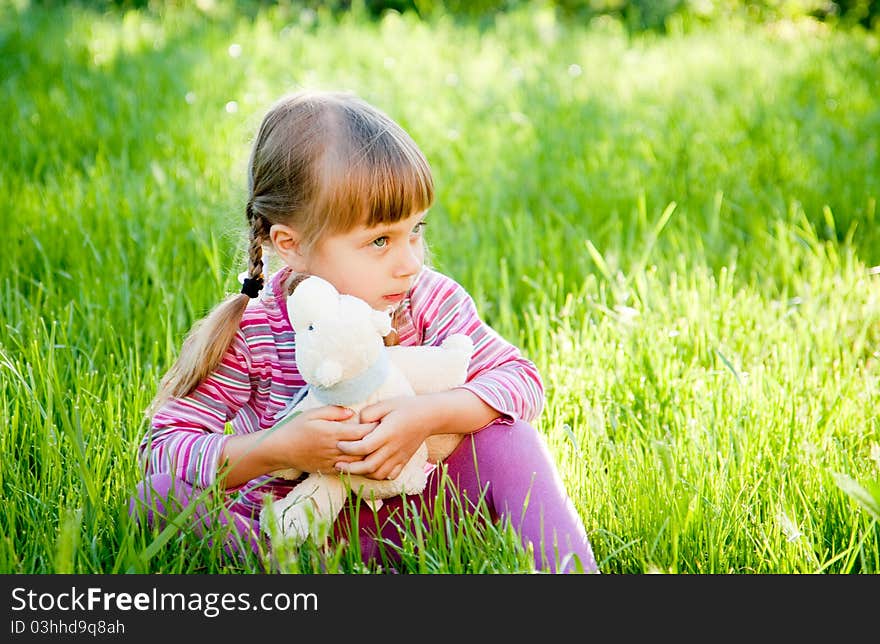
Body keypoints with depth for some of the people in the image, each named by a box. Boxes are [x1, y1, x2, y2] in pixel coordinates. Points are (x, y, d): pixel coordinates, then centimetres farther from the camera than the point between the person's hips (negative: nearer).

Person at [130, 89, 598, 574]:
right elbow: (161, 450, -18)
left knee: (504, 434, -22)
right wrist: (278, 449, -34)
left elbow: (522, 379, -12)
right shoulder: (249, 333, -18)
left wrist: (430, 416, -31)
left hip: (404, 511, 1)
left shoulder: (427, 301, -11)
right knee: (157, 496, -27)